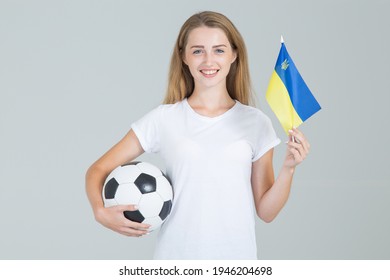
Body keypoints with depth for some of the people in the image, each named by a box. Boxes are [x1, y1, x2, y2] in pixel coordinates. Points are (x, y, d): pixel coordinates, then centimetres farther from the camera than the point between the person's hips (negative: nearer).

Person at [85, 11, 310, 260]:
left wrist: (288, 168, -13)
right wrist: (101, 212, -15)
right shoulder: (164, 119, -2)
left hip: (237, 257, 1)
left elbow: (266, 211, 3)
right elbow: (98, 170, 3)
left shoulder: (256, 123, 0)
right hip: (175, 257, 0)